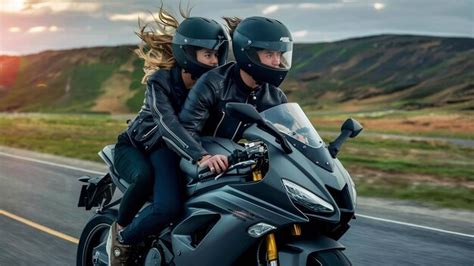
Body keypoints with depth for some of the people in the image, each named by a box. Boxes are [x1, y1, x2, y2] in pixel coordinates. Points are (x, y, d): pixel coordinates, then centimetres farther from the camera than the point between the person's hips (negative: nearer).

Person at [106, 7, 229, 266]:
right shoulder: (160, 81, -24)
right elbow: (168, 122, -41)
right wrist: (201, 156, -56)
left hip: (168, 150, 3)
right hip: (134, 146, -2)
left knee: (169, 207, -30)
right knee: (145, 176, -39)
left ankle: (124, 238, -5)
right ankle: (120, 231, -11)